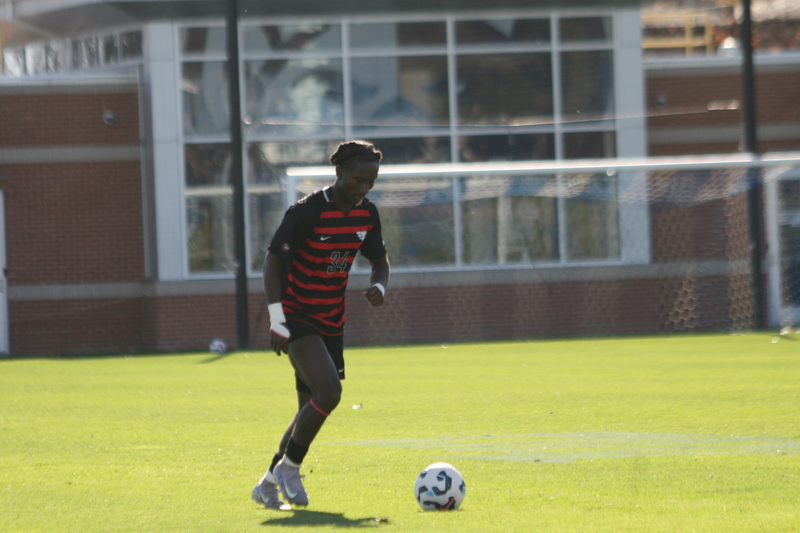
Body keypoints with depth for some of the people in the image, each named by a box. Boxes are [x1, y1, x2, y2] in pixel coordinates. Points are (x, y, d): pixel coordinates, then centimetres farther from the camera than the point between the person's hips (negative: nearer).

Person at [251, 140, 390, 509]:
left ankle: (268, 485, 22)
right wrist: (277, 321, -19)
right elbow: (273, 260, -14)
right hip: (297, 317, -7)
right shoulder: (307, 212, -16)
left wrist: (379, 287, -5)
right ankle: (289, 467, -5)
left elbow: (379, 260, 19)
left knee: (312, 408, 8)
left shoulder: (366, 215, 4)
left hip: (331, 323, 7)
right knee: (328, 392, -24)